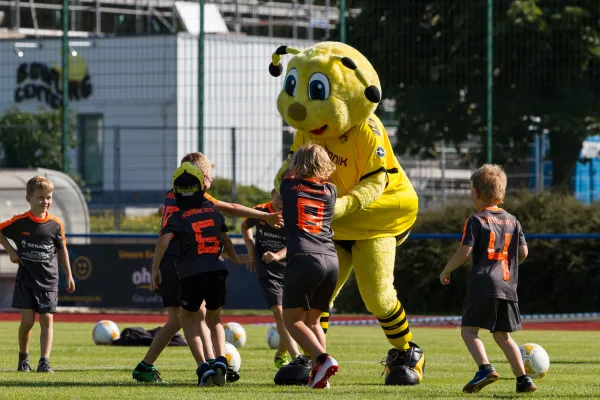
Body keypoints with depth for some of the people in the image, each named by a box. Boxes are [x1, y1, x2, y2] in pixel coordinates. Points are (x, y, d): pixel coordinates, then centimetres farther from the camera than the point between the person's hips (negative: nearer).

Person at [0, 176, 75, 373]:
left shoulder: (55, 224, -2)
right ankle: (23, 358, 15)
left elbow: (62, 249, 10)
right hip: (25, 280, -1)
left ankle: (44, 361, -6)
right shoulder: (20, 222, -6)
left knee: (47, 320, -5)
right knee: (27, 320, -5)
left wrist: (69, 275, 12)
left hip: (48, 281, 1)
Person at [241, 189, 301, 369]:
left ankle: (281, 356, 35)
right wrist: (251, 249, 6)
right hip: (266, 271, -1)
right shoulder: (260, 211, -4)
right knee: (279, 312, -17)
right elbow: (245, 226, 18)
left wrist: (277, 255, -35)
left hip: (288, 270, 1)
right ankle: (297, 358, -29)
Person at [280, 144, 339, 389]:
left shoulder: (288, 187, 12)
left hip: (304, 259, -4)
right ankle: (318, 374, 5)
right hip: (331, 260, 4)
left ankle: (323, 359, -18)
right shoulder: (330, 192, 18)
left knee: (292, 319, 3)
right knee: (313, 320, 17)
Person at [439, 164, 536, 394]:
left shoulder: (476, 220, -4)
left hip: (483, 283, -6)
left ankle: (485, 368, -23)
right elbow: (523, 252, 13)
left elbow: (464, 252, -11)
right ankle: (523, 379, 5)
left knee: (468, 330, -2)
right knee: (502, 336, 14)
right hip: (508, 286, 6)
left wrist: (446, 271, 3)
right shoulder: (512, 220, 14)